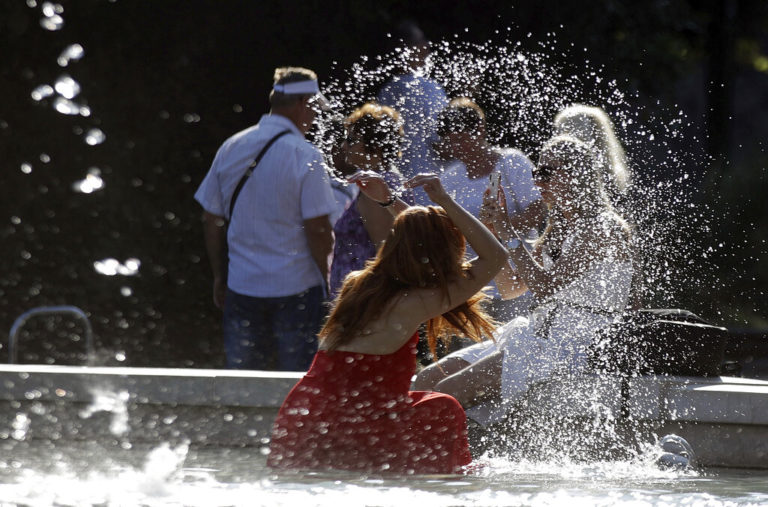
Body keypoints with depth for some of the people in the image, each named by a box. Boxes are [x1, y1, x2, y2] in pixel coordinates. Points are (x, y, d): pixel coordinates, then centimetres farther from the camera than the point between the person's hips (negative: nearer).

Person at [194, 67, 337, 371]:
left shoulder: (230, 149, 4)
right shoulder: (306, 157, -13)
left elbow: (211, 221, 9)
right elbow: (318, 231, -15)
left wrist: (220, 277, 18)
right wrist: (328, 278, -1)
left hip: (242, 287, 5)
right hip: (296, 288, -5)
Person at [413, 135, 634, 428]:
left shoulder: (604, 228, -10)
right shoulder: (558, 228, 18)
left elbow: (546, 288, -19)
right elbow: (510, 288, 18)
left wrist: (509, 234, -13)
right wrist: (495, 230, 6)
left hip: (573, 346, -9)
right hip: (539, 336, 9)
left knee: (449, 391, -23)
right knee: (427, 381, -4)